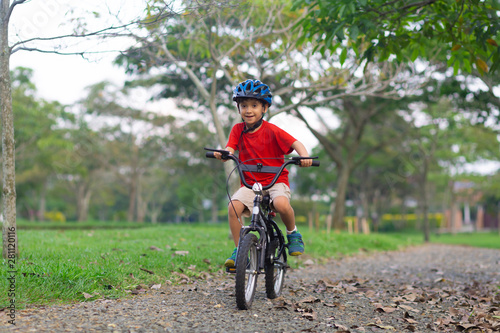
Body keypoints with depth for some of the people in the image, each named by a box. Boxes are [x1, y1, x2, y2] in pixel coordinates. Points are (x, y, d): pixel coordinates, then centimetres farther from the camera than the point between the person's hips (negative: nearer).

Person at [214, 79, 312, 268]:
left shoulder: (272, 131, -7)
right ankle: (239, 250, -7)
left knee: (281, 204, -34)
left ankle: (293, 234, -2)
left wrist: (304, 156, -36)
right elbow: (229, 150, -9)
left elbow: (295, 144, -14)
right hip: (249, 183, 3)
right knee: (233, 207, -24)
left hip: (275, 181, -3)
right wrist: (222, 154, -33)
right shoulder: (238, 130, 3)